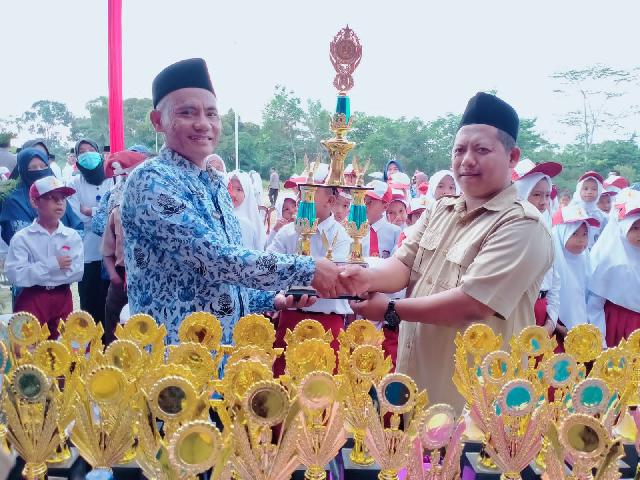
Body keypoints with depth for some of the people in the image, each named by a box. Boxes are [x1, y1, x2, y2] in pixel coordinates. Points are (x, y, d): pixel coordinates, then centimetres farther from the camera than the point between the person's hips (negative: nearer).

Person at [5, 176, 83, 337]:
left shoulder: (72, 236, 0)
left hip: (63, 300, 2)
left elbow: (76, 272, -11)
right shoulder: (22, 238, -5)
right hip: (31, 300, -2)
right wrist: (52, 265, -18)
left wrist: (34, 272, -12)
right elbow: (15, 275, -16)